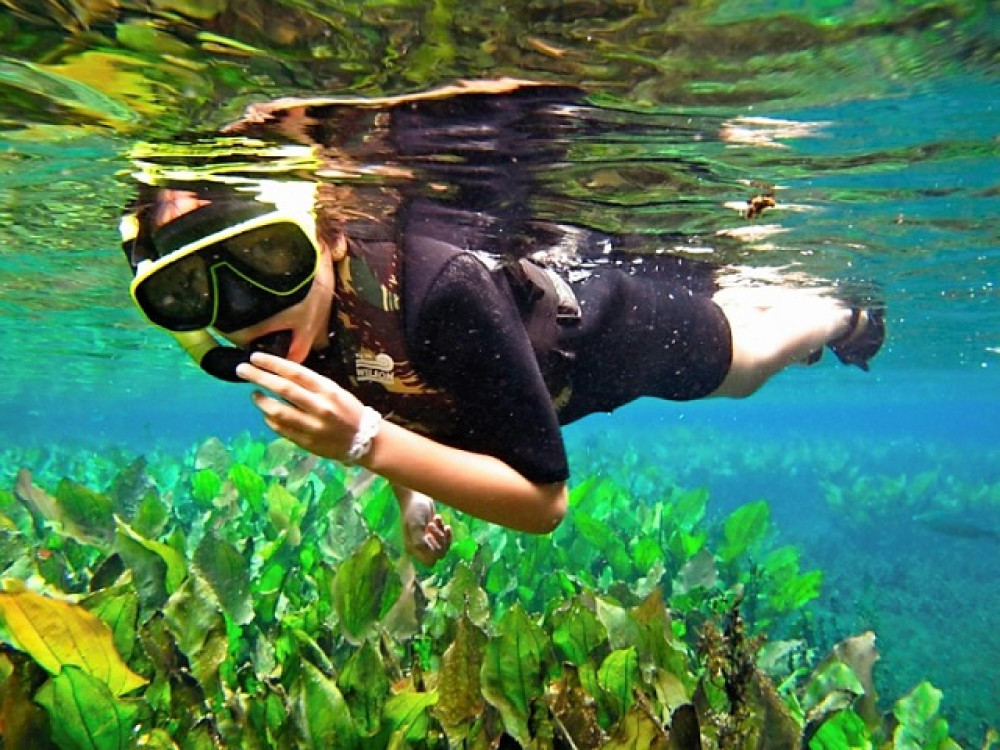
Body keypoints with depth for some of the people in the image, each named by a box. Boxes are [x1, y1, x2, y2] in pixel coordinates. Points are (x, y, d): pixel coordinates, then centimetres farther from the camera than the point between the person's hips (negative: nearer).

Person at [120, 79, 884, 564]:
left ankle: (840, 312, 60)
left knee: (748, 359, 28)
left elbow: (544, 499, -40)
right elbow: (396, 404, -1)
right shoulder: (261, 344, -24)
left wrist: (367, 442, -49)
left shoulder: (438, 289, -47)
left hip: (619, 313, -6)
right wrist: (411, 488, -14)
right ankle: (768, 290, 67)